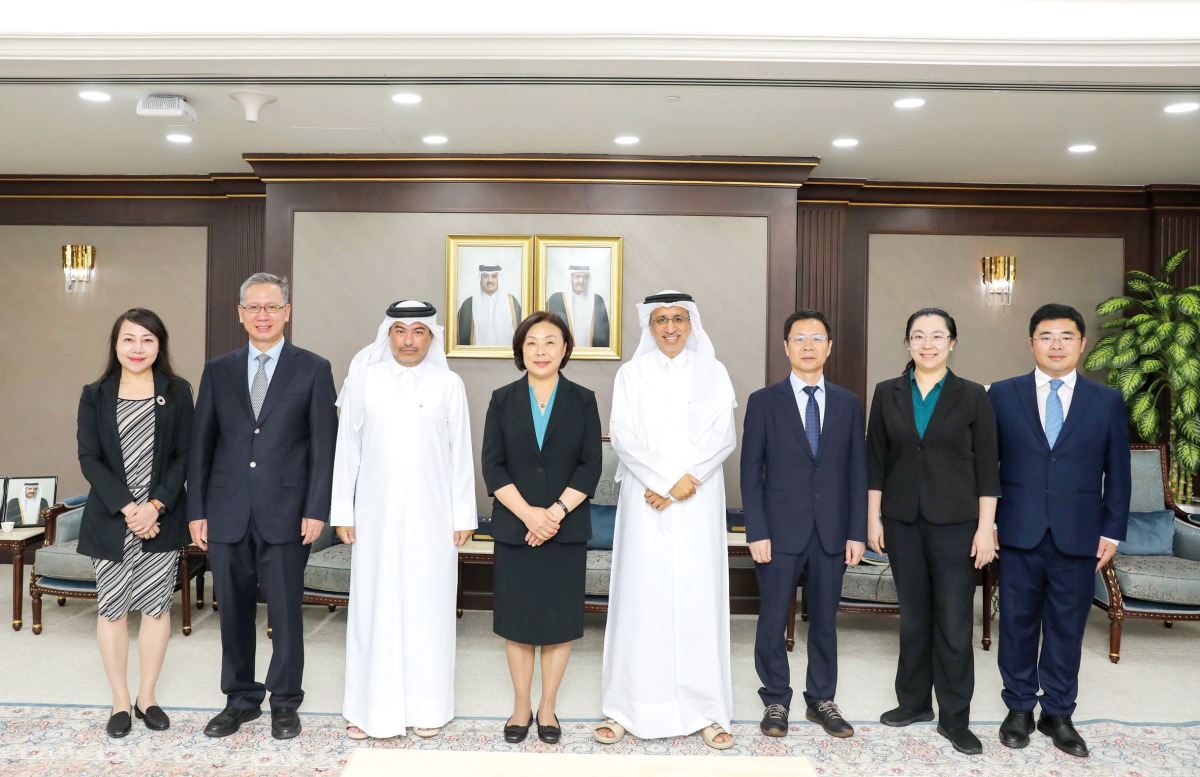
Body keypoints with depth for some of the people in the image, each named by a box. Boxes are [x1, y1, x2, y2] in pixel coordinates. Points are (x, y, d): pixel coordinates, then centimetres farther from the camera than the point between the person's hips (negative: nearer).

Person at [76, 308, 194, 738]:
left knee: (157, 605, 6)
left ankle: (147, 697, 22)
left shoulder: (178, 392, 2)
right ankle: (120, 701, 21)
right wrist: (125, 507, -14)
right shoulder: (95, 395, 4)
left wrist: (156, 505, -14)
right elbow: (89, 458, -3)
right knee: (111, 607, 6)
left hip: (162, 519, 0)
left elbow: (184, 455, -2)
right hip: (109, 520, 1)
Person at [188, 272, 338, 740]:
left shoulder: (313, 369, 1)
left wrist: (316, 510, -8)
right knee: (234, 611, 12)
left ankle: (285, 702, 23)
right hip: (227, 513, 3)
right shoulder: (218, 371, 9)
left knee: (286, 612, 5)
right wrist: (196, 510, 4)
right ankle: (241, 698, 30)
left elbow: (324, 446, -2)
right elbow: (201, 444, 9)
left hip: (286, 513, -3)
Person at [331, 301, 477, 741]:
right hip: (376, 515, 1)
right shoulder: (364, 379, 1)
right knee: (373, 606, 7)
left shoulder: (449, 384, 0)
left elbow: (461, 454, 2)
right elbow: (347, 448, 4)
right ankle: (372, 706, 22)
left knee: (428, 607, 7)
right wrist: (342, 511, 2)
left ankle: (427, 707, 21)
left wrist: (463, 515, 0)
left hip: (430, 517, 0)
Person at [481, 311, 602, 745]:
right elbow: (492, 465, -2)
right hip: (515, 527, 1)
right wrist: (527, 512, -14)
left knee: (559, 619, 6)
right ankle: (521, 706, 25)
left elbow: (591, 465, -3)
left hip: (566, 528, 0)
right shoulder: (503, 400, 3)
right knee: (517, 619, 8)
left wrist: (557, 511, -15)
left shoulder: (582, 401, 2)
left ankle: (548, 708, 23)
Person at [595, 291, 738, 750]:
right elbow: (623, 436, -2)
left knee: (699, 596, 1)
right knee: (641, 596, 1)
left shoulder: (712, 372, 8)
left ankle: (707, 710, 11)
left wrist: (683, 482, -12)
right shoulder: (631, 374, 7)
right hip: (645, 498, 0)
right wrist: (661, 480, -14)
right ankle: (626, 708, 11)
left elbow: (723, 437, -1)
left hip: (698, 501, 0)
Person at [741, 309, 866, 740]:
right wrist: (757, 532, -9)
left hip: (832, 533, 2)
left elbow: (857, 473, 7)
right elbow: (751, 473, -3)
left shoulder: (848, 404, 7)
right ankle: (776, 701, 24)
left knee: (824, 621, 12)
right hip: (780, 531, -2)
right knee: (772, 622, 6)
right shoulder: (764, 401, -1)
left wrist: (857, 532, 1)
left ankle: (821, 700, 29)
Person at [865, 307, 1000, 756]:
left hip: (955, 523, -2)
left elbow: (987, 468, -2)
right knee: (913, 616, 12)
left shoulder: (972, 397, -2)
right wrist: (873, 518, 2)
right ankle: (914, 702, 29)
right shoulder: (888, 394, 3)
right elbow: (876, 460, 5)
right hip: (902, 521, 2)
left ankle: (954, 719, 16)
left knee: (954, 623, 2)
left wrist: (985, 528, -6)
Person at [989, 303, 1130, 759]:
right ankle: (1019, 708, 24)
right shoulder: (1002, 395, 3)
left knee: (1067, 627, 9)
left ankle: (1058, 713, 25)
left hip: (1079, 537, 1)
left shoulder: (1108, 401, 6)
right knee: (1018, 623, 8)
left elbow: (1117, 473, 7)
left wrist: (1112, 531, 2)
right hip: (1019, 533, 0)